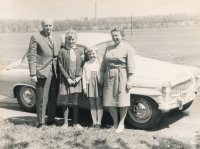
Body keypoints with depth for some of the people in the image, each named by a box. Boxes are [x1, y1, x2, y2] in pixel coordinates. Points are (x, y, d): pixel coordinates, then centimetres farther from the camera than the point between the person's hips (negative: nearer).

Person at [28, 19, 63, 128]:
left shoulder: (58, 38, 12)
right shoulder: (35, 38, -3)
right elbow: (31, 57, -6)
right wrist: (33, 74, -11)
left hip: (56, 73, 5)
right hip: (43, 72, -4)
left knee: (53, 98, 12)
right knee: (41, 99, 0)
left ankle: (51, 120, 24)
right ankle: (41, 122, 10)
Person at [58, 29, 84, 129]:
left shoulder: (80, 50, 5)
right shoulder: (62, 51, -2)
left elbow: (82, 65, 5)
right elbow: (61, 66, -4)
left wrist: (79, 76, -7)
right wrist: (68, 78, -9)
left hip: (77, 79, 1)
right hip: (65, 80, -1)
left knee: (75, 102, 7)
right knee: (65, 102, 6)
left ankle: (76, 122, 17)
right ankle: (65, 123, 17)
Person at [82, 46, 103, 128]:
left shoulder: (100, 63, 1)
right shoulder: (86, 64, 10)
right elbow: (84, 76, 8)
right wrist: (84, 87, 1)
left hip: (99, 86, -3)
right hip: (90, 86, 3)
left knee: (99, 105, 2)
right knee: (92, 105, 8)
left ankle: (99, 122, 7)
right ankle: (94, 122, 14)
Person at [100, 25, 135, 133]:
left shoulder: (127, 49, -3)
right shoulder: (108, 48, 10)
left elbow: (130, 67, -6)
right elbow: (103, 64, 14)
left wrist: (129, 81, -10)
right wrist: (101, 78, 10)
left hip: (121, 76, -4)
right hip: (109, 76, 4)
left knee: (122, 102, 2)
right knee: (109, 102, 5)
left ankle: (121, 124, 18)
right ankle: (115, 123, 21)